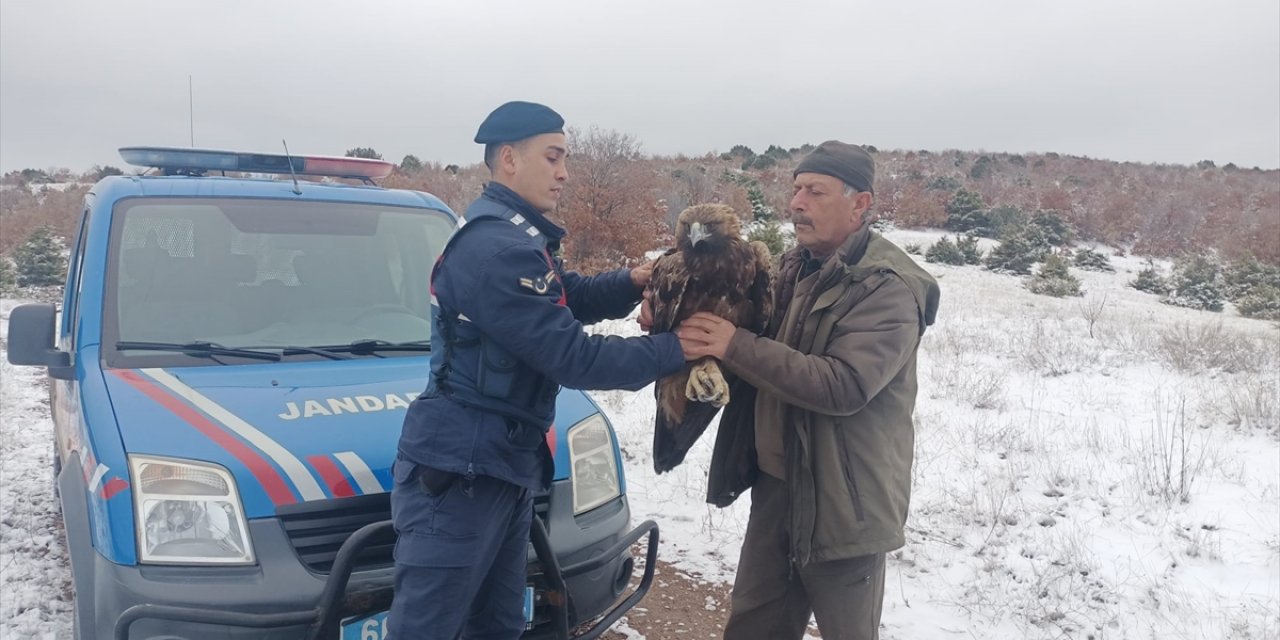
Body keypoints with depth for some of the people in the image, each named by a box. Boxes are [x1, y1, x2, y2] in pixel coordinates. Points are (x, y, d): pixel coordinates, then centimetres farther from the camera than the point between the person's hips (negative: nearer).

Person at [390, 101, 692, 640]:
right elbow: (573, 358, -24)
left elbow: (570, 298, 19)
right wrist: (674, 350, -16)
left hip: (506, 465, 11)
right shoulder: (497, 247, -22)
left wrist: (630, 282, -1)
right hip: (459, 472, -11)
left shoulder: (515, 234, 13)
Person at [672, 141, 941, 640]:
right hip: (775, 483, 7)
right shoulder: (795, 267, 7)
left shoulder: (889, 288, -18)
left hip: (843, 501, -7)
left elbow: (844, 386, -29)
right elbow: (769, 353, 15)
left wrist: (735, 346, -31)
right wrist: (682, 315, -4)